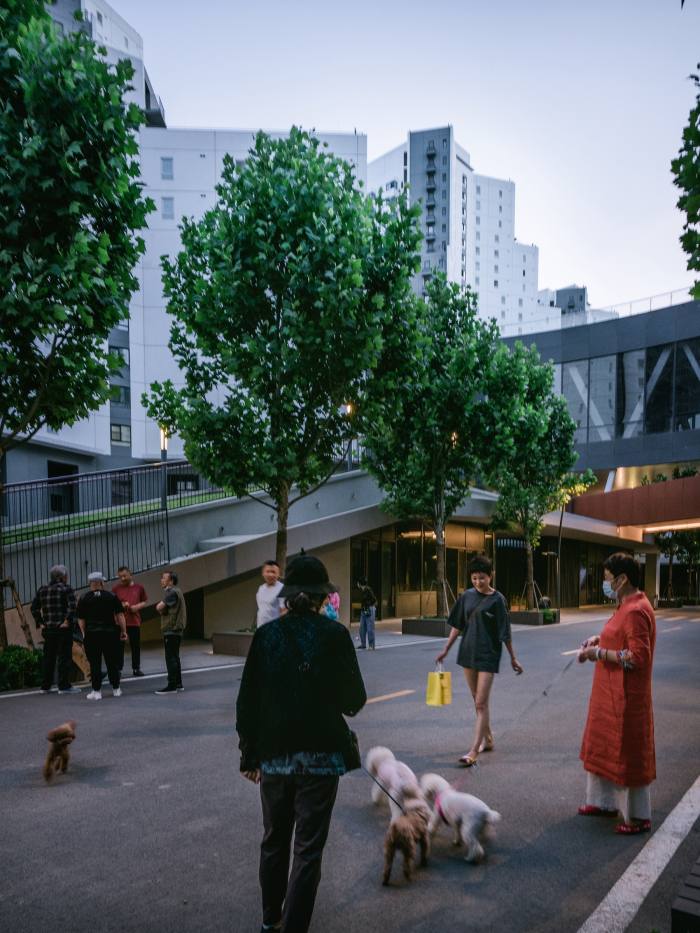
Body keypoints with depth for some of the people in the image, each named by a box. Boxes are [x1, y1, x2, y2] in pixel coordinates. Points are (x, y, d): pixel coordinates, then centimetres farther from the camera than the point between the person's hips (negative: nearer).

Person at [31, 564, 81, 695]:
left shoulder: (42, 590, 11)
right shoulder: (67, 589, -6)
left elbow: (34, 607, 10)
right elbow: (72, 606, -19)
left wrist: (40, 623, 11)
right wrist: (68, 621, -12)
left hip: (47, 629, 6)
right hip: (63, 629, -6)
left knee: (48, 657, 14)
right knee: (64, 657, 0)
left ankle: (45, 686, 19)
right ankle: (64, 686, 2)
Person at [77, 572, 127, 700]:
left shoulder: (83, 599, 1)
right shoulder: (111, 596, 1)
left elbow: (81, 620, 2)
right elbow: (120, 615, 1)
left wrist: (84, 633, 13)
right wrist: (123, 631, 7)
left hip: (91, 634, -1)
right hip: (110, 633, 1)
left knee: (95, 664, 4)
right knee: (112, 662, 10)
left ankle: (96, 691, 4)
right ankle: (116, 689, 17)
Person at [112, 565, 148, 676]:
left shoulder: (139, 587, 5)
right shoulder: (116, 588, 2)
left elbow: (145, 602, 12)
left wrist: (138, 606, -8)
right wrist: (121, 605, -14)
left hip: (135, 622, 1)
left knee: (136, 646, 6)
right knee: (119, 646, 0)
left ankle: (136, 668, 15)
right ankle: (118, 669, 6)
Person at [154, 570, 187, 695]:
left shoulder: (172, 592, -15)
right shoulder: (174, 591, 18)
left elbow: (159, 607, -20)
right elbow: (160, 608, 17)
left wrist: (161, 605, 0)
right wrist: (163, 609, -4)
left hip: (171, 630, -10)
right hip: (174, 629, 10)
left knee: (171, 658, -7)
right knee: (174, 657, 14)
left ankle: (172, 686, -5)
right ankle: (178, 684, 20)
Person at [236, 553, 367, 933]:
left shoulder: (266, 634, -4)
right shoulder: (334, 634, -11)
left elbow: (247, 700, -1)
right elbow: (354, 699, -6)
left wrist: (249, 753, 9)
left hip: (274, 754, 3)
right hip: (320, 755, -3)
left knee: (274, 841, 22)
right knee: (308, 847, 7)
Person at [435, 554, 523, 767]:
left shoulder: (497, 600, -9)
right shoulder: (467, 596, 3)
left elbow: (505, 632, -5)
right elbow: (457, 625, 10)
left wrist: (513, 658, 0)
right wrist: (446, 650, 9)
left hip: (488, 655, -5)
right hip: (468, 652, 5)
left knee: (481, 703, -7)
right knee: (478, 701, 15)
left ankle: (473, 751, -8)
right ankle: (488, 739, 32)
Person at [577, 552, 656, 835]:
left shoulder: (635, 611, -22)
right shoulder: (626, 605, 9)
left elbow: (638, 657, -26)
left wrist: (599, 653, -20)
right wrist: (600, 639, 7)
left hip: (625, 699, -10)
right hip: (610, 695, 10)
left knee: (627, 755, 3)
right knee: (603, 748, 19)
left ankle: (638, 817, 18)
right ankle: (604, 802, 34)